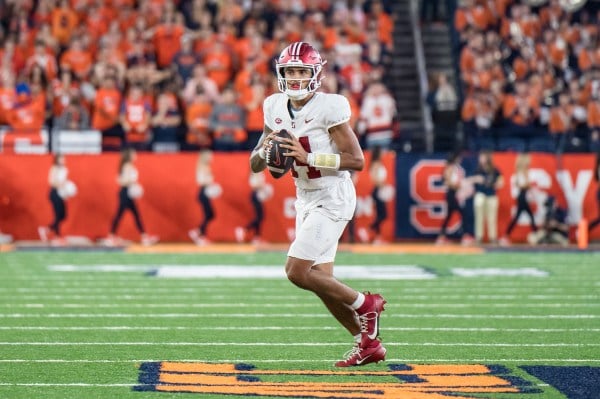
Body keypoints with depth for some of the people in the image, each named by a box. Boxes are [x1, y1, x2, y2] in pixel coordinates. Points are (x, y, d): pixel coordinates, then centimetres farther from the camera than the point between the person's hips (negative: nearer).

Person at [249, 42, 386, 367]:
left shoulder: (329, 108, -16)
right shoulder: (276, 108, 4)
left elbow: (357, 160, -18)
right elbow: (255, 165, 9)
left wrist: (308, 157, -25)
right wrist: (264, 149, -14)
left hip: (332, 198, -8)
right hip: (306, 201, 8)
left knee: (297, 272, -14)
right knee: (321, 280, 7)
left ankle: (365, 304, 5)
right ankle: (368, 344, 20)